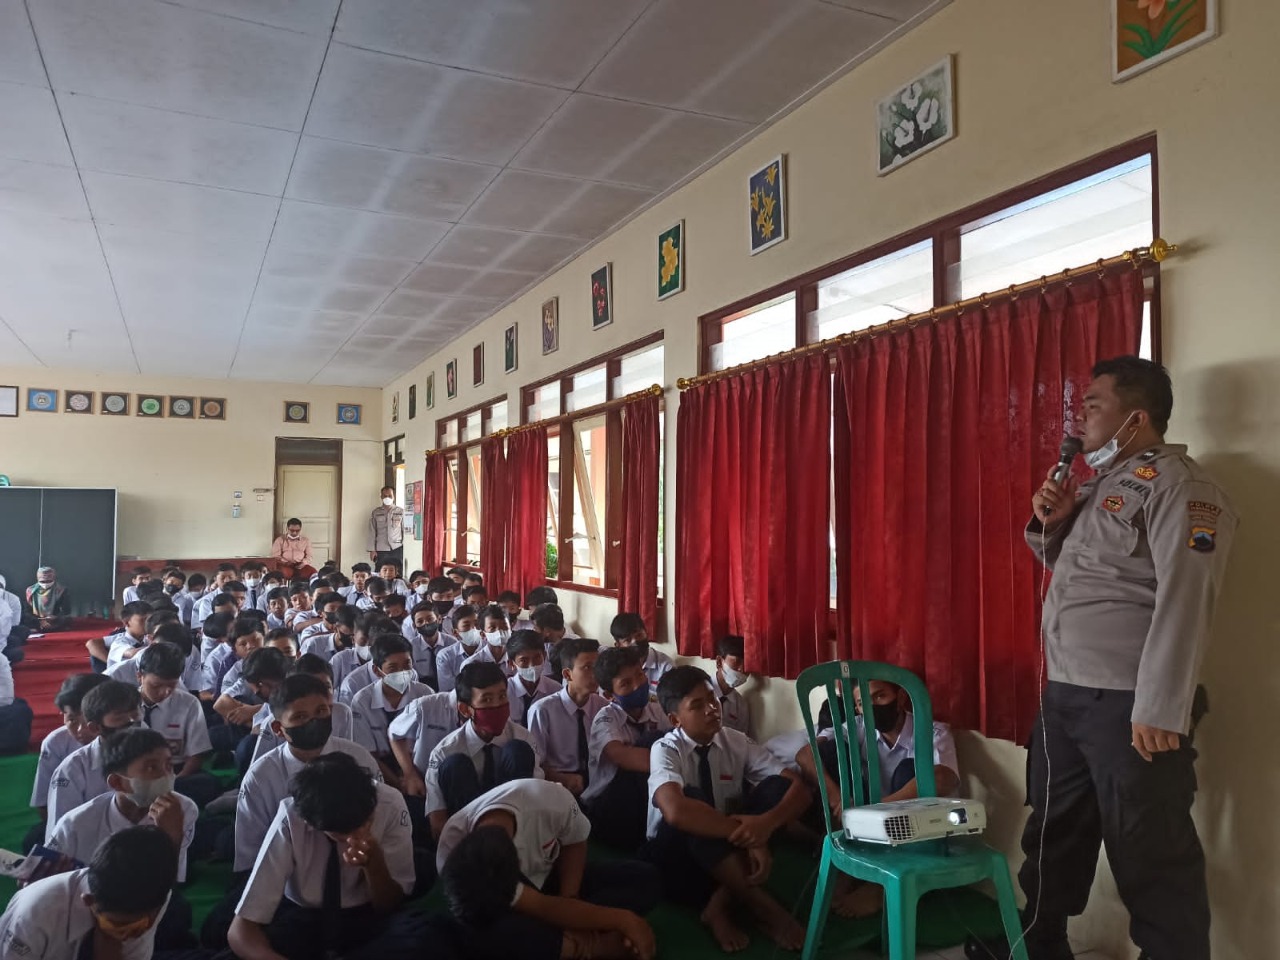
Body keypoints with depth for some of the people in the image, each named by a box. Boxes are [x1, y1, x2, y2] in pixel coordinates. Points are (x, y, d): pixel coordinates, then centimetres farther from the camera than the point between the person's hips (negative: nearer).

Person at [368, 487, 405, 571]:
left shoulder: (401, 511, 6)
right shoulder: (376, 513, 8)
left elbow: (405, 530, 5)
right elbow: (372, 532, 7)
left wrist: (405, 548, -1)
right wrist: (372, 550, 1)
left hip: (397, 549, -1)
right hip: (381, 551, 1)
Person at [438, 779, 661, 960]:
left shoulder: (552, 800, -34)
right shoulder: (452, 854, -35)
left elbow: (575, 844, -8)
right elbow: (540, 907, -33)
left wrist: (567, 903, -20)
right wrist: (622, 919, -33)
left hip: (550, 879, 3)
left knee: (646, 878, -15)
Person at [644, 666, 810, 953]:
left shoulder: (737, 743, -4)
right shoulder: (665, 750, -17)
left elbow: (798, 789, -13)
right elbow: (675, 810, -39)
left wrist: (767, 822, -34)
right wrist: (746, 835, -36)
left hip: (729, 849, 4)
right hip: (676, 855, -4)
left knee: (777, 786, -19)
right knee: (693, 799, -35)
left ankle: (722, 901, -23)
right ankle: (762, 904, -27)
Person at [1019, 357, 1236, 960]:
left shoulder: (1175, 484, -12)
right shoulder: (1100, 481, 15)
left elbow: (1184, 602, -20)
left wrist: (1158, 712, -24)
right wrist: (1048, 525, 5)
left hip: (1128, 705, -9)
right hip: (1063, 695, 9)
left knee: (1150, 859, 3)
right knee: (1053, 835, 21)